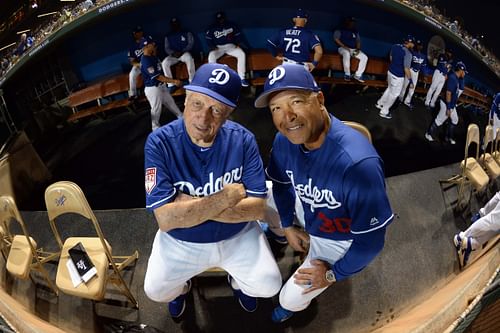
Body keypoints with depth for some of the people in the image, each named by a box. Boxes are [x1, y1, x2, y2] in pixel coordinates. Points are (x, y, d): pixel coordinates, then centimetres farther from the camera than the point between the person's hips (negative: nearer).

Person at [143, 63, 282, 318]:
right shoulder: (159, 143, -22)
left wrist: (193, 208, -27)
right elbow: (166, 218, -28)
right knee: (155, 291, -7)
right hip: (181, 241, 0)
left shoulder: (242, 140, -18)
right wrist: (226, 197, -28)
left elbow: (258, 208, -20)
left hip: (238, 235, 1)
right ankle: (181, 286, 32)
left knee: (269, 286, -12)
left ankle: (238, 280, 26)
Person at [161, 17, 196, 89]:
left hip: (185, 53, -3)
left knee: (189, 58, -39)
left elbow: (190, 44, -1)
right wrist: (173, 53, -14)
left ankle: (192, 82, -36)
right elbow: (167, 48, 9)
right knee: (164, 62, -28)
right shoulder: (168, 36, 17)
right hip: (173, 55, 3)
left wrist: (182, 51, -17)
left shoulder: (187, 33, 10)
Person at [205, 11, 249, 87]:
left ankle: (242, 78, -26)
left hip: (231, 46, 1)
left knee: (242, 54, -28)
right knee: (211, 56, -34)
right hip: (218, 47, -1)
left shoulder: (231, 25, 7)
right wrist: (213, 47, -15)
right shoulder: (212, 29, 5)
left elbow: (238, 35, 9)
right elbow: (208, 40, 4)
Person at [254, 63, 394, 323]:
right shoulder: (284, 140, -23)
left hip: (339, 239, -5)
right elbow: (281, 184, 2)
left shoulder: (357, 163, -44)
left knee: (291, 298, 2)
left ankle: (292, 305, 44)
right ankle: (276, 235, 40)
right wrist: (287, 226, 10)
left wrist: (333, 274, -17)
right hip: (306, 217, 6)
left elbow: (371, 240, -32)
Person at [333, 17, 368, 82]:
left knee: (364, 57, -18)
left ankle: (358, 75, -17)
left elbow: (358, 41, 15)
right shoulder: (340, 30, 3)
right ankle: (347, 74, -32)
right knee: (346, 53, -41)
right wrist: (344, 46, -20)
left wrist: (358, 49, -6)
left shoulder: (355, 32, 19)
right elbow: (336, 39, -8)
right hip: (343, 48, -5)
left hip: (354, 49, 5)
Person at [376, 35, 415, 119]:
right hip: (398, 76, -8)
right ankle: (384, 112, 20)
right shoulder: (408, 53, -25)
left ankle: (380, 103, 44)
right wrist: (410, 81, -17)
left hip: (390, 71, 8)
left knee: (390, 89, 30)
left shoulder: (395, 46, -3)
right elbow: (406, 69, -25)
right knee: (394, 94, 9)